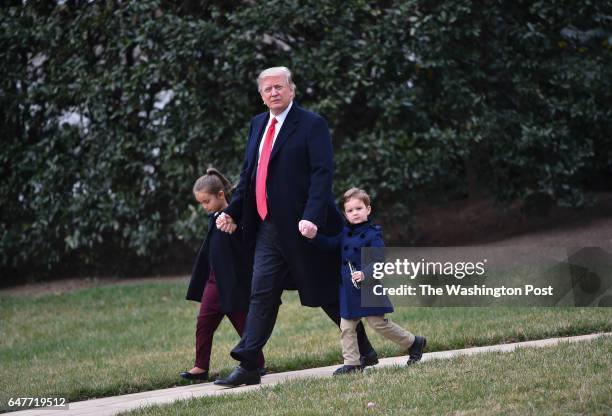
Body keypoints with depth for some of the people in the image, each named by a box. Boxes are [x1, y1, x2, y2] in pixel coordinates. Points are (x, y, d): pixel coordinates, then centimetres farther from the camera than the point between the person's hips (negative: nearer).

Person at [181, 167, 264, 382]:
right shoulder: (213, 219, 9)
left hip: (235, 282, -8)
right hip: (214, 281, 8)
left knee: (243, 322, 3)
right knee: (204, 322, 2)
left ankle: (257, 364, 15)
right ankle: (201, 367, 5)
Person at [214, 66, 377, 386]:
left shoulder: (311, 124, -8)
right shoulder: (258, 125, 14)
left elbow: (323, 173, -17)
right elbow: (248, 174, 20)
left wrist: (312, 217, -27)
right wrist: (232, 212, 11)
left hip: (303, 228, -6)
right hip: (268, 229, 6)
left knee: (330, 294, 5)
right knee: (262, 295, 1)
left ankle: (365, 353, 21)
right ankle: (247, 366, 0)